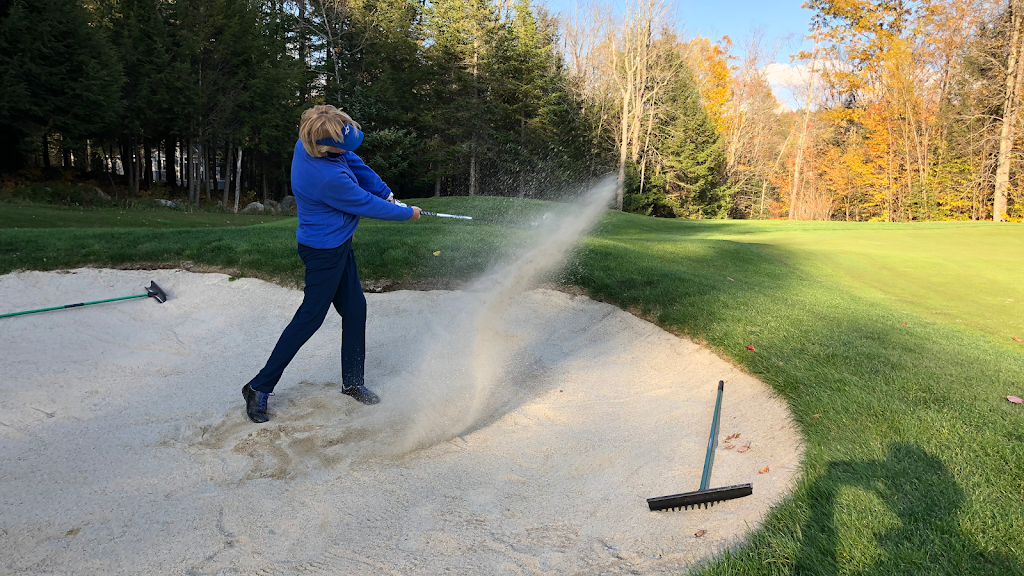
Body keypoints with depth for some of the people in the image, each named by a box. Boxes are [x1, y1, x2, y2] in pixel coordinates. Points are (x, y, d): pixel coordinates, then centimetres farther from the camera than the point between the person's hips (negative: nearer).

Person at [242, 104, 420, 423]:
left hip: (338, 245, 10)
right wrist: (406, 213, -2)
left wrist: (386, 193, 4)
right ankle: (259, 388, 12)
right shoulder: (329, 178, -32)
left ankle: (352, 381, 28)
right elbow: (367, 205, -18)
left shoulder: (307, 142, -6)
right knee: (309, 319, -1)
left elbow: (356, 164, 8)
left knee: (355, 309, 14)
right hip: (324, 251, -10)